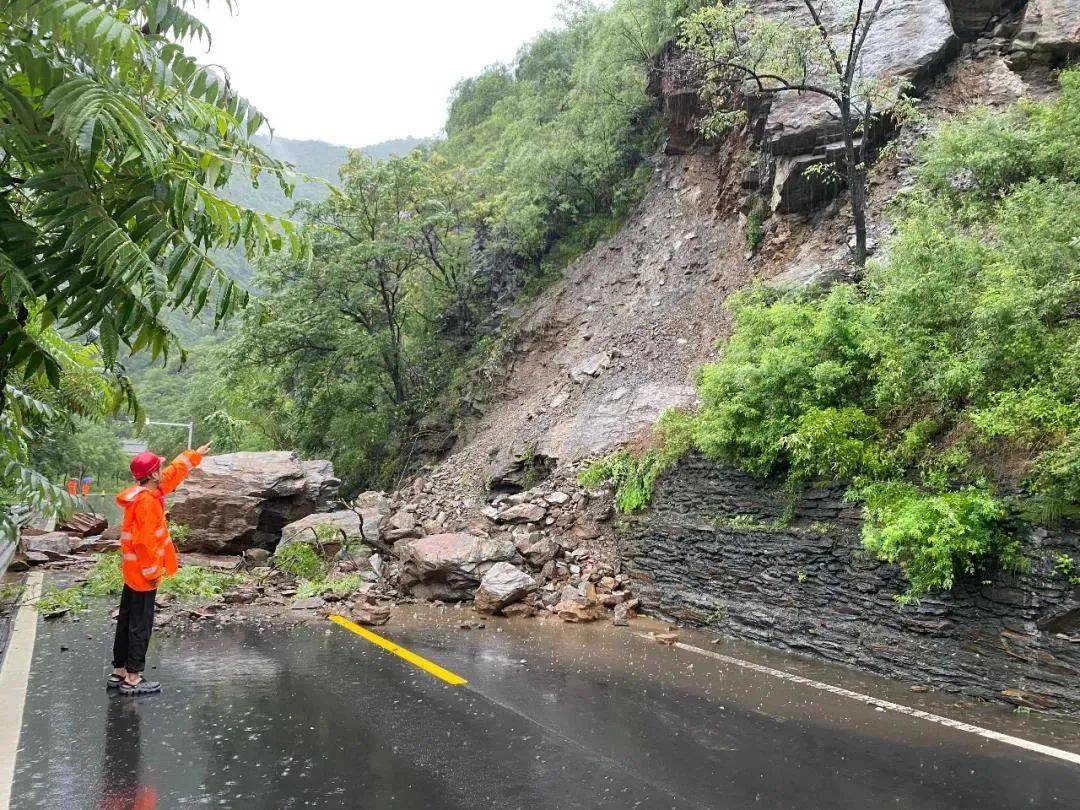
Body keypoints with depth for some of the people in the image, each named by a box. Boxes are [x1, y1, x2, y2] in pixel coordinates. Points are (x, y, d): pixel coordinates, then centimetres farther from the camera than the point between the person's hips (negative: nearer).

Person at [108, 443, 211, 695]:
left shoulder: (145, 492, 8)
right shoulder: (146, 501, -21)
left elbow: (174, 472, 23)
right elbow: (144, 541, -23)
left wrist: (195, 455, 32)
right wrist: (152, 572, -17)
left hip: (132, 571, 10)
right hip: (143, 573, -10)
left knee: (126, 621, 16)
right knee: (140, 625, -3)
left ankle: (119, 672, 25)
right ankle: (132, 678, 3)